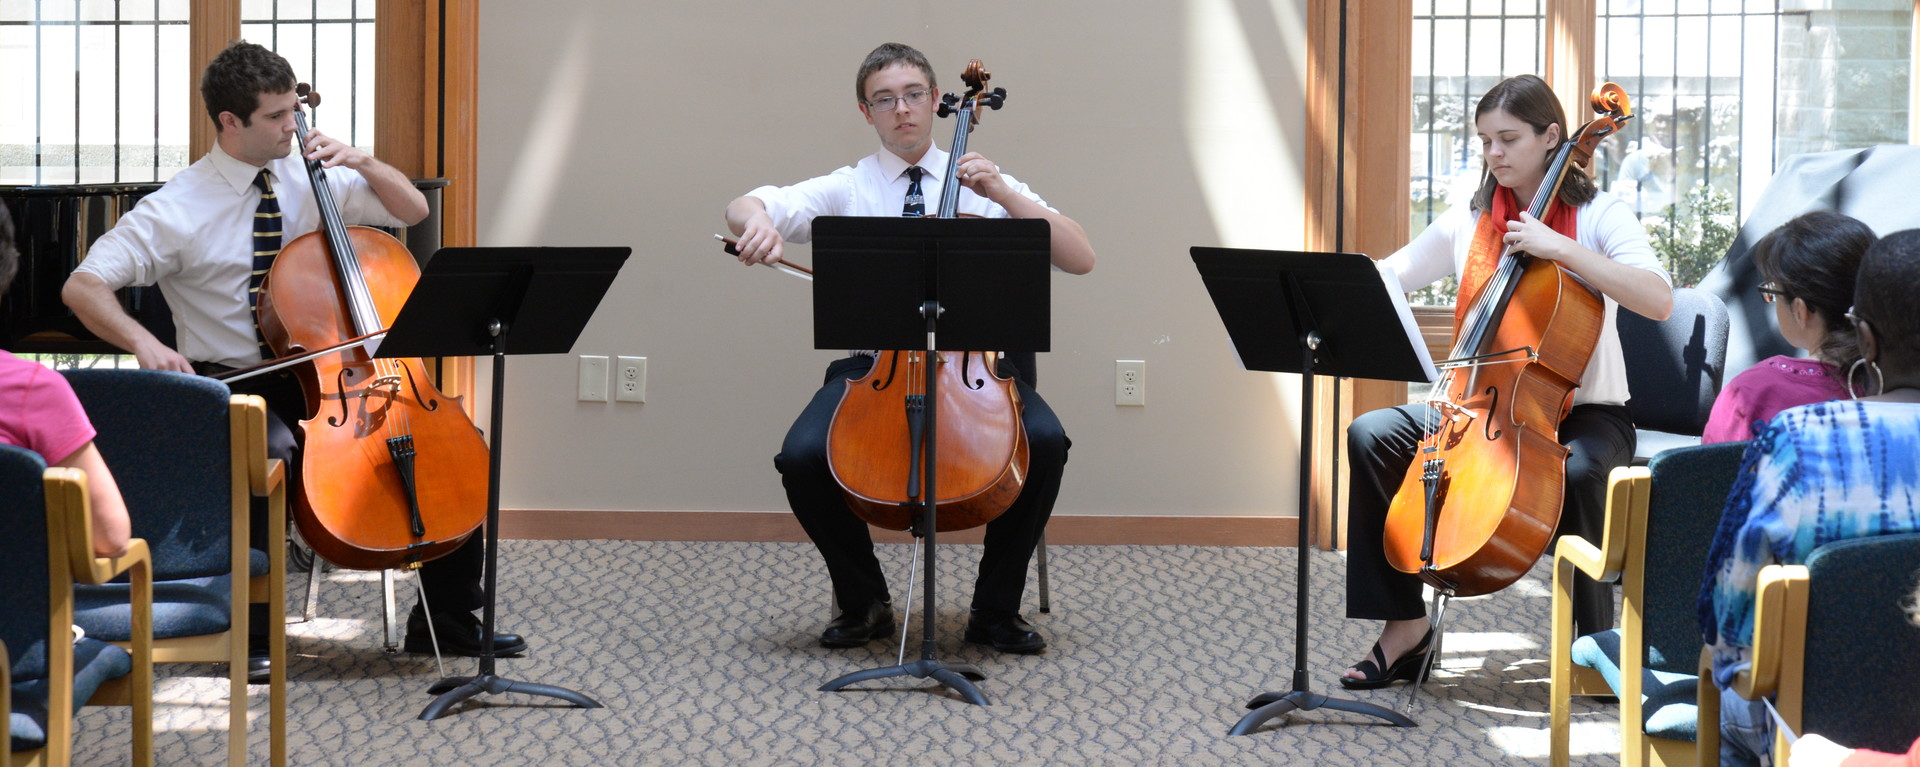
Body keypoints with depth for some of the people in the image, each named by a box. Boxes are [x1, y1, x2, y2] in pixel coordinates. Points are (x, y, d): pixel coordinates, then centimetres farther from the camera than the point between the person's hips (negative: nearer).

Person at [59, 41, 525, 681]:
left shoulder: (308, 177, 5)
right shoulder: (180, 209, -9)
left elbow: (412, 210, 14)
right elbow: (83, 286, -14)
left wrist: (362, 163, -5)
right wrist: (143, 342, -32)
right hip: (236, 382, -5)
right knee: (272, 453, -38)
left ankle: (448, 621, 2)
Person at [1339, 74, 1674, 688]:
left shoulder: (1598, 216, -5)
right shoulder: (1469, 224, 8)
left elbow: (1658, 300, -21)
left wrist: (1559, 248, -25)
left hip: (1584, 409, -5)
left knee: (1578, 470, -39)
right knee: (1372, 436, -16)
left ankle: (1595, 639, -18)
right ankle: (1406, 624, -9)